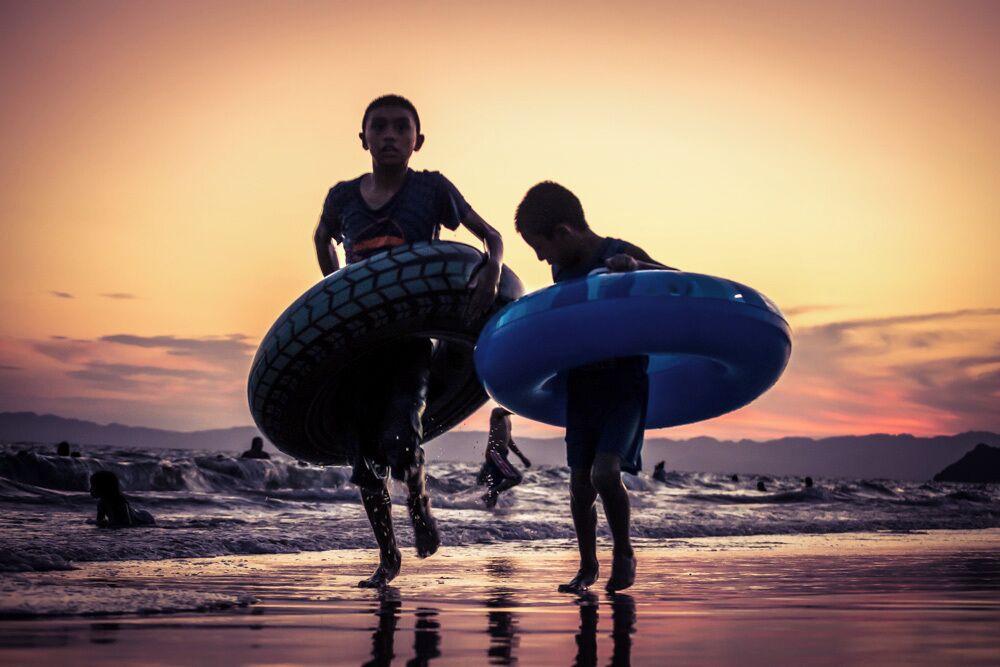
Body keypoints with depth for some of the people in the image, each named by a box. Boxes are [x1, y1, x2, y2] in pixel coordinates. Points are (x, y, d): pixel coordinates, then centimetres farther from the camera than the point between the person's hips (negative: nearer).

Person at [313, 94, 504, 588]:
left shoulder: (432, 189, -5)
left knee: (399, 441, -22)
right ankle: (387, 556, 24)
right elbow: (321, 238, 25)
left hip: (412, 341, -3)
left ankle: (420, 504, 12)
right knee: (366, 459, 5)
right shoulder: (343, 197, 3)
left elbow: (491, 236, 1)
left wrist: (491, 273, -19)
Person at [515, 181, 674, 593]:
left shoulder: (619, 255, -12)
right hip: (581, 386, 6)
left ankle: (624, 553, 3)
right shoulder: (562, 270, 6)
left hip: (625, 383, -6)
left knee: (605, 472, -20)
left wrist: (635, 267, -37)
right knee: (580, 481, 7)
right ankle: (587, 566, 23)